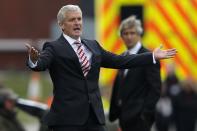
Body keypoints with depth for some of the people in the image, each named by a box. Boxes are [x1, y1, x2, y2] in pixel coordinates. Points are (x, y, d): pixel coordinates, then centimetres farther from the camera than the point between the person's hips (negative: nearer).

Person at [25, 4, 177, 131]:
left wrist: (153, 56, 16)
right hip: (67, 117, -6)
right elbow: (40, 64, -21)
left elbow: (119, 61, 18)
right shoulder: (54, 48, -3)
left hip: (94, 115, 6)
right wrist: (34, 60, -46)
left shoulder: (93, 45, 17)